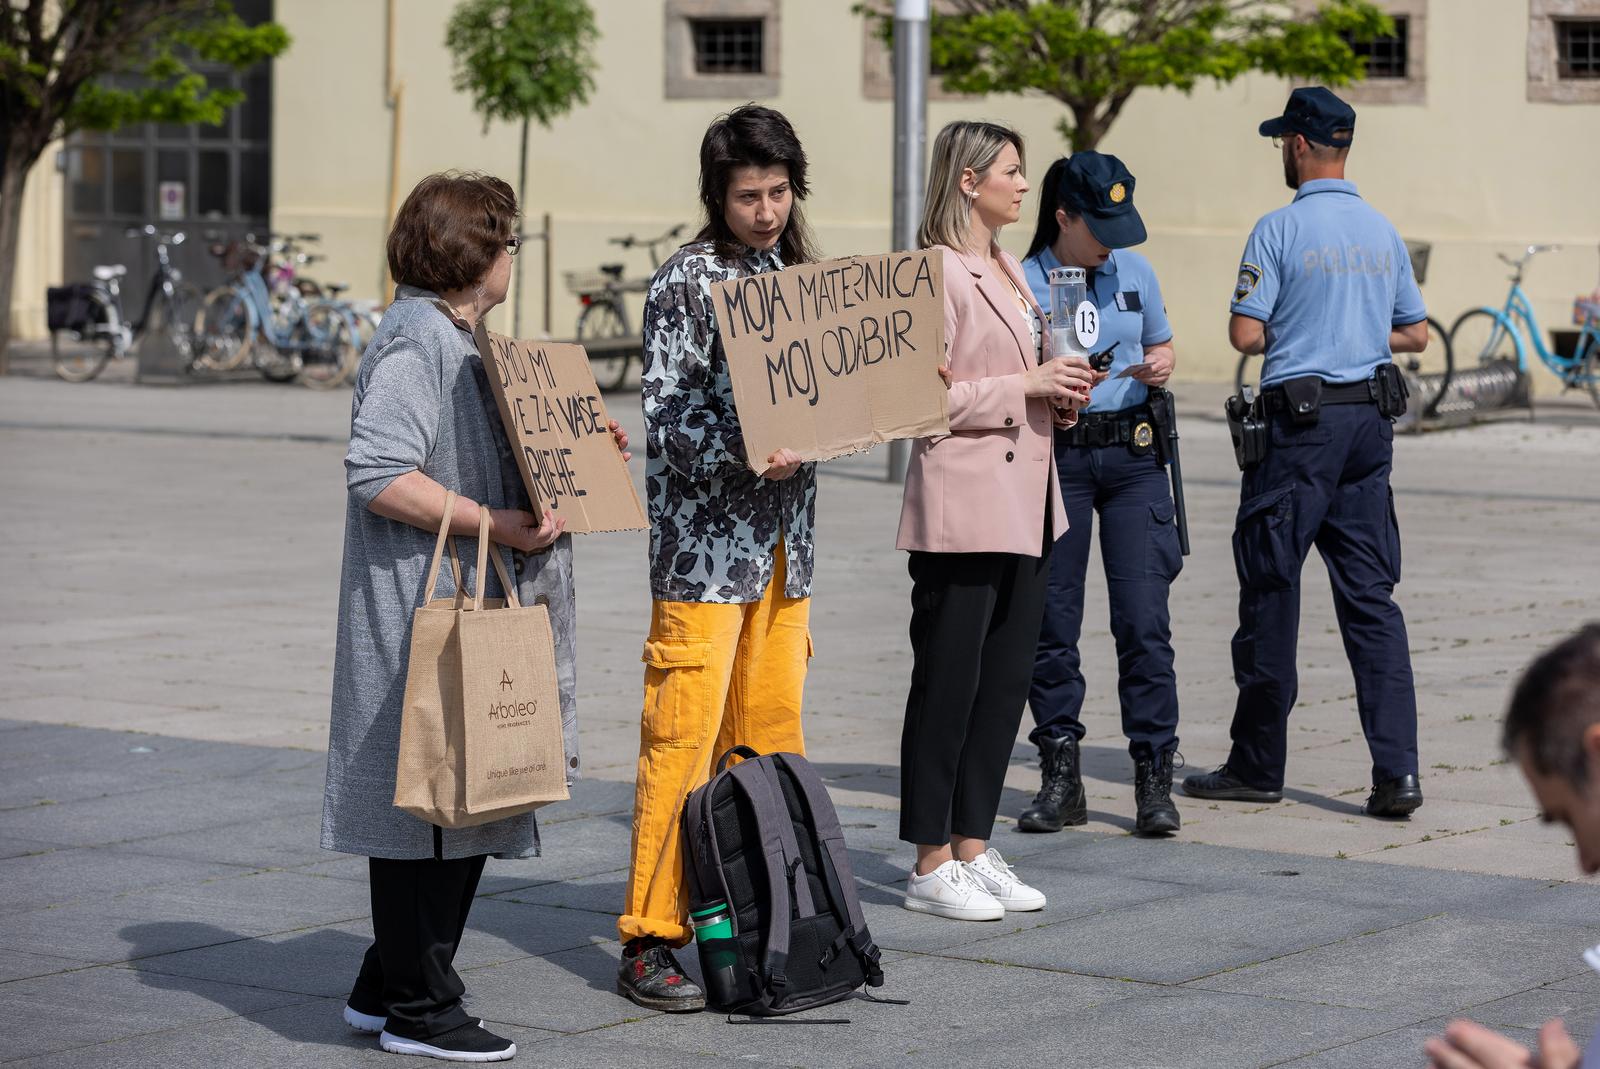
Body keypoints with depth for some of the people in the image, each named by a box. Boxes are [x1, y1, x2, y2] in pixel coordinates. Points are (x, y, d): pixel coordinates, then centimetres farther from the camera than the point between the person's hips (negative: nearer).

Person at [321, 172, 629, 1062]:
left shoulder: (459, 340, 19)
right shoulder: (414, 342, -14)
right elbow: (380, 476, -24)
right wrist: (494, 522, -22)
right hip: (420, 615, -11)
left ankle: (387, 991, 22)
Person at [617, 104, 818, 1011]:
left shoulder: (796, 275, 14)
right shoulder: (686, 283, -7)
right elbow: (667, 425, -13)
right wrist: (745, 454, -27)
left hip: (783, 547, 7)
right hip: (705, 546, -7)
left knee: (772, 740, 8)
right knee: (683, 742, -7)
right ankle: (651, 942, -3)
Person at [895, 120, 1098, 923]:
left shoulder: (1007, 269, 17)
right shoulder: (938, 272, -12)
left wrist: (1059, 395, 8)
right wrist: (1025, 386, -16)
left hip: (1023, 504, 9)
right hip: (962, 507, -9)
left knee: (1006, 680, 11)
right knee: (948, 683, -2)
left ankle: (972, 848, 19)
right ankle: (931, 865, 5)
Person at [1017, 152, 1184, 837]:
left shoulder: (1134, 272, 9)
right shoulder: (1021, 285, -3)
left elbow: (1162, 343, 22)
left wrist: (1162, 365, -1)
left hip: (1133, 454, 2)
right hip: (1056, 457, -2)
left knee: (1143, 620, -4)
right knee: (1052, 620, 1)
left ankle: (1154, 778, 1)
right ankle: (1060, 777, 10)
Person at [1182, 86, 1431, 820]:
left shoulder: (1280, 229, -9)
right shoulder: (1383, 232, 9)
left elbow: (1245, 334, -12)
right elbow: (1415, 334, 16)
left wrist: (1285, 334, 8)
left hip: (1301, 422, -5)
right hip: (1371, 420, 6)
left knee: (1270, 590, 4)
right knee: (1370, 595, 5)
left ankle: (1259, 764, 11)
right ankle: (1396, 771, -3)